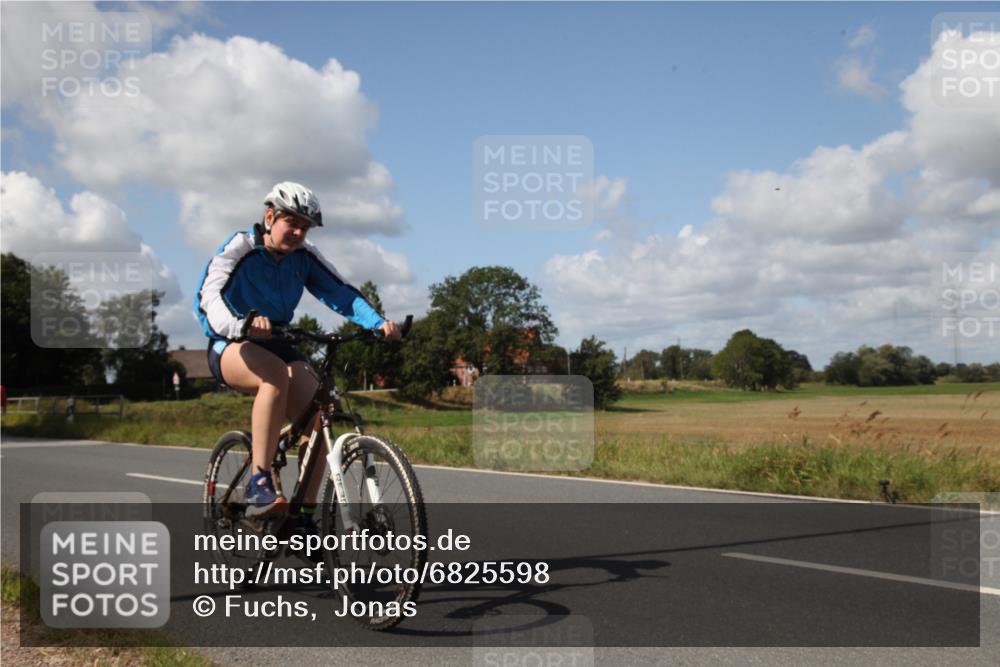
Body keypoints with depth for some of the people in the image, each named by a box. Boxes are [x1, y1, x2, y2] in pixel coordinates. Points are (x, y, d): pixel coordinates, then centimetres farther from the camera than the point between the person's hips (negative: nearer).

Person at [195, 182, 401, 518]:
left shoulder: (305, 257, -3)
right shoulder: (239, 248, -15)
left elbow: (341, 293, -13)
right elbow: (209, 297, -30)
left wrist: (378, 323, -32)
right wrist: (240, 325, -52)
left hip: (277, 346, 5)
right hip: (231, 346, -4)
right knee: (276, 374, -38)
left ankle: (306, 511, -8)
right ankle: (258, 485, -36)